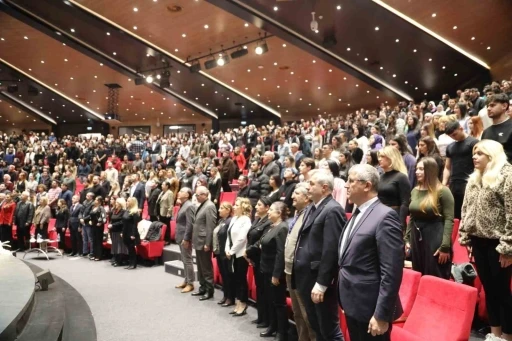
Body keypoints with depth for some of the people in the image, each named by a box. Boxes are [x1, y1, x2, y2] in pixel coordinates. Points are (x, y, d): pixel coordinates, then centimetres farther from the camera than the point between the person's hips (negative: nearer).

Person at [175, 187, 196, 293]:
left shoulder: (189, 206, -16)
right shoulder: (183, 205, 13)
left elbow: (190, 224, -21)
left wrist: (186, 239, -22)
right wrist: (180, 237, 16)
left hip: (185, 238, -10)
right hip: (181, 237, 10)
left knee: (188, 260, -2)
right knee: (184, 260, 15)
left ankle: (190, 283, 6)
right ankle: (186, 281, 25)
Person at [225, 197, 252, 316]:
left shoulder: (245, 220, -13)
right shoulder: (234, 218, 11)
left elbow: (241, 238, -19)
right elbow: (229, 236, 13)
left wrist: (231, 251, -12)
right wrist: (227, 250, 1)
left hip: (241, 254, -8)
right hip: (233, 254, 8)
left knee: (242, 279, 1)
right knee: (236, 279, 12)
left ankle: (243, 306, 10)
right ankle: (238, 304, 21)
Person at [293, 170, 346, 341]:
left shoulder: (332, 210, -16)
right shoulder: (312, 208, 13)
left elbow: (331, 249, -22)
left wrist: (321, 284, -22)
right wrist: (299, 276, 14)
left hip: (319, 280, -9)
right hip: (306, 278, 9)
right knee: (316, 327, 20)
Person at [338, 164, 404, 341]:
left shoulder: (385, 216, -17)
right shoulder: (357, 214, 11)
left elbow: (391, 272, -21)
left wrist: (381, 315, -21)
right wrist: (345, 302, 17)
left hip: (370, 308, -8)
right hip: (353, 305, 8)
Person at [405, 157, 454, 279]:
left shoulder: (442, 191, -10)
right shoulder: (415, 191, 9)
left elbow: (449, 219, -13)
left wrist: (445, 246, -16)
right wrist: (407, 239, 11)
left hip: (435, 239, -6)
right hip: (416, 239, 6)